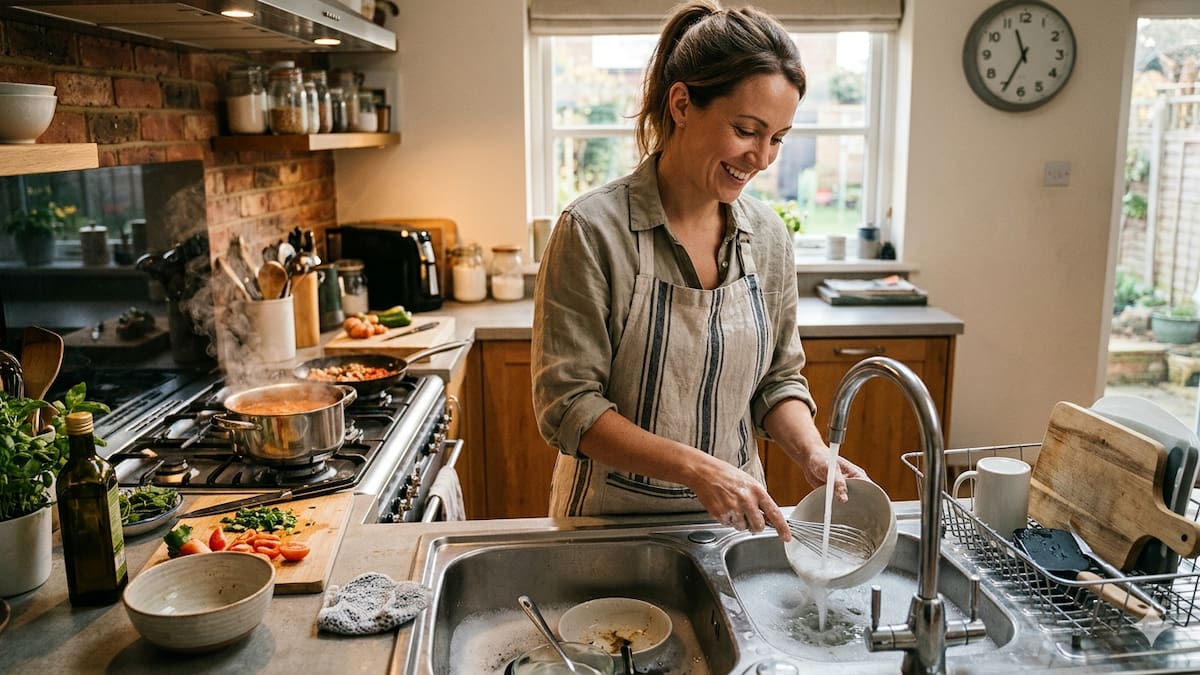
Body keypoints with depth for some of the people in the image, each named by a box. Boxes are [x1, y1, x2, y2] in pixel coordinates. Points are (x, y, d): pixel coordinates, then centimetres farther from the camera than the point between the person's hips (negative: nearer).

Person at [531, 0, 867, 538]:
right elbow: (567, 406, -20)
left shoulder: (768, 236, -3)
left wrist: (813, 454, -13)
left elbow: (778, 378, 6)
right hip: (613, 514, -3)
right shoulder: (592, 231, -20)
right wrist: (696, 467, -29)